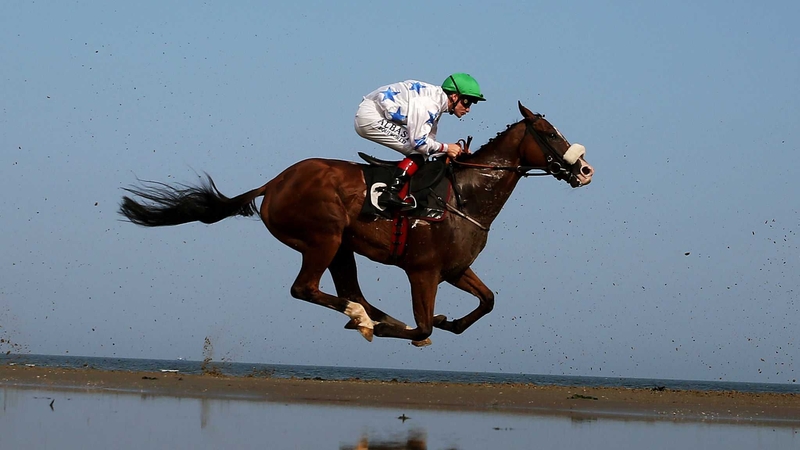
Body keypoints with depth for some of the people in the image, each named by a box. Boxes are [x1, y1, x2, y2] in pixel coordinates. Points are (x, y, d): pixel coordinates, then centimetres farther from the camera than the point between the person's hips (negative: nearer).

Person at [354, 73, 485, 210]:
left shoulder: (436, 105, 10)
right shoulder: (429, 103, -22)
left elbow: (428, 140, 15)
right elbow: (418, 141, -23)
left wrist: (456, 151, 2)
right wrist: (446, 148, -11)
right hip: (369, 117, -10)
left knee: (420, 152, 9)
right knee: (418, 150, -14)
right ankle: (391, 192, -22)